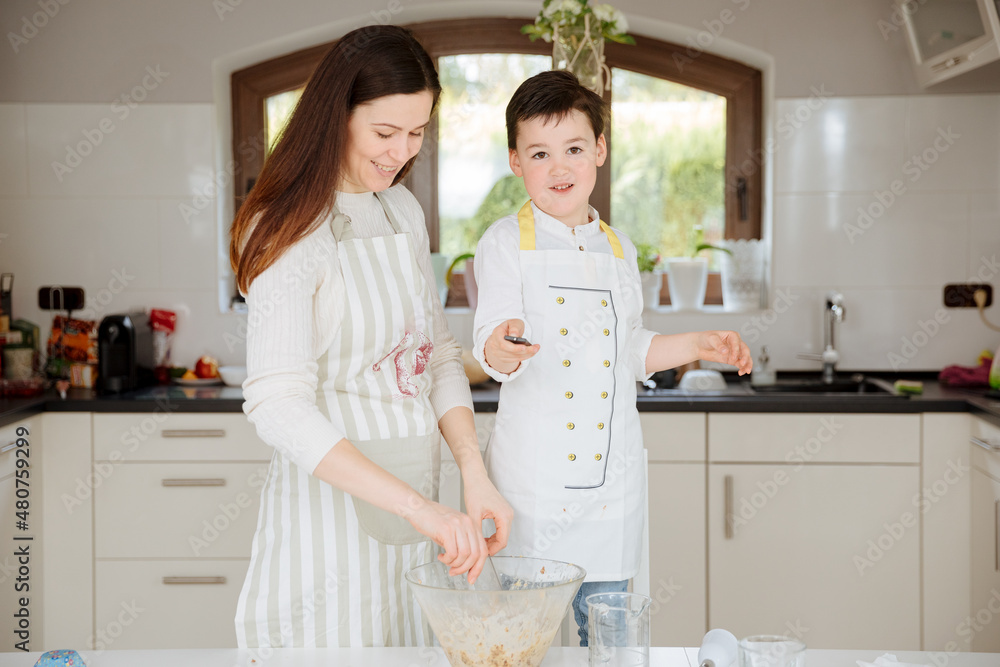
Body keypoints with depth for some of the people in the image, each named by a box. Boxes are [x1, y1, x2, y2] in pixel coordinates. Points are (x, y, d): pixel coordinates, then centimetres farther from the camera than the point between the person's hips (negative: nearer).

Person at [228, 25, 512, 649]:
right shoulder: (293, 230, -15)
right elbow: (279, 407, -25)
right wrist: (420, 506, -31)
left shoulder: (405, 210, 9)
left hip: (414, 495, 7)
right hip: (331, 500, -7)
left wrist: (476, 476, -3)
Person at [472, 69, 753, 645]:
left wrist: (698, 345, 10)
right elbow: (491, 348, -13)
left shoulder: (619, 249, 12)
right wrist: (503, 348, -35)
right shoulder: (506, 243, -3)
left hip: (611, 475, 4)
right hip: (533, 479, -4)